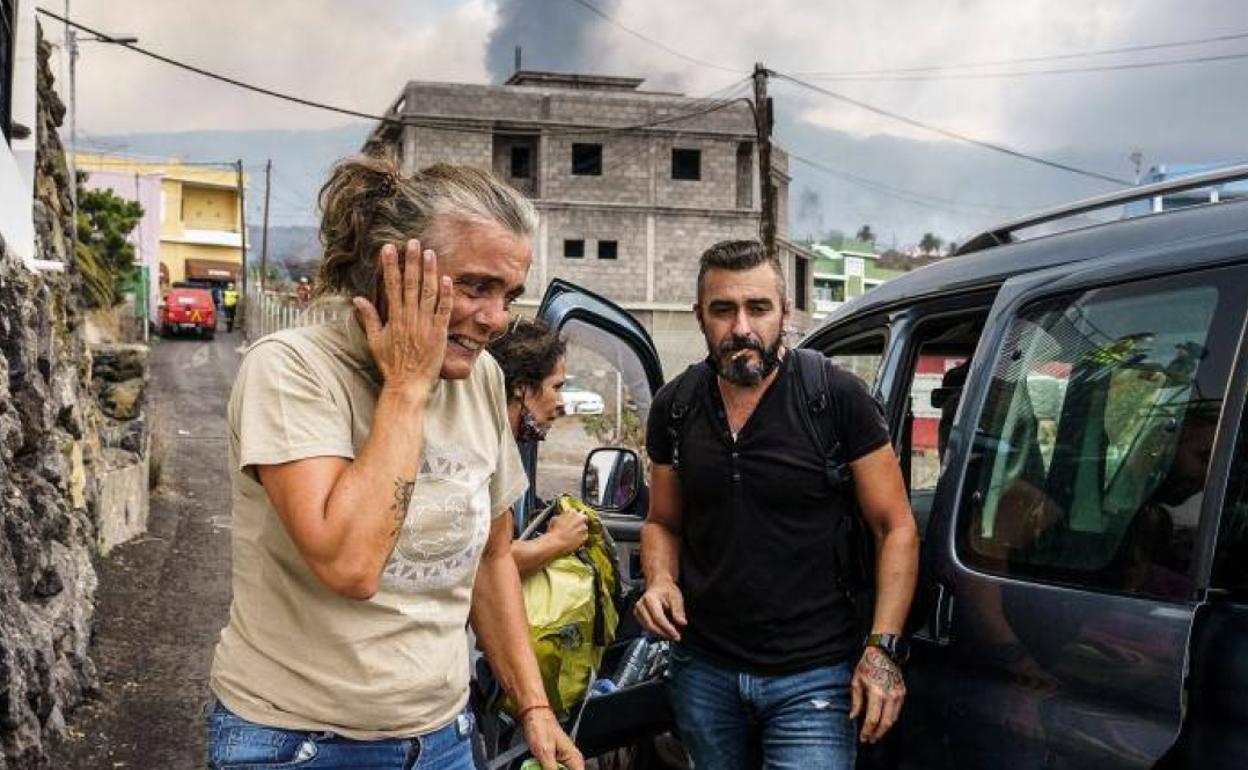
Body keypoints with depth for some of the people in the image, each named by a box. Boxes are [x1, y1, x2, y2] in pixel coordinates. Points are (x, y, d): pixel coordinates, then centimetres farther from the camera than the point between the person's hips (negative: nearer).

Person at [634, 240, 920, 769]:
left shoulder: (839, 399, -10)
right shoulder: (675, 407, 2)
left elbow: (896, 528, -6)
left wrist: (883, 648, -14)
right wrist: (660, 581, -7)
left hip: (812, 677, -4)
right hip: (704, 670, 4)